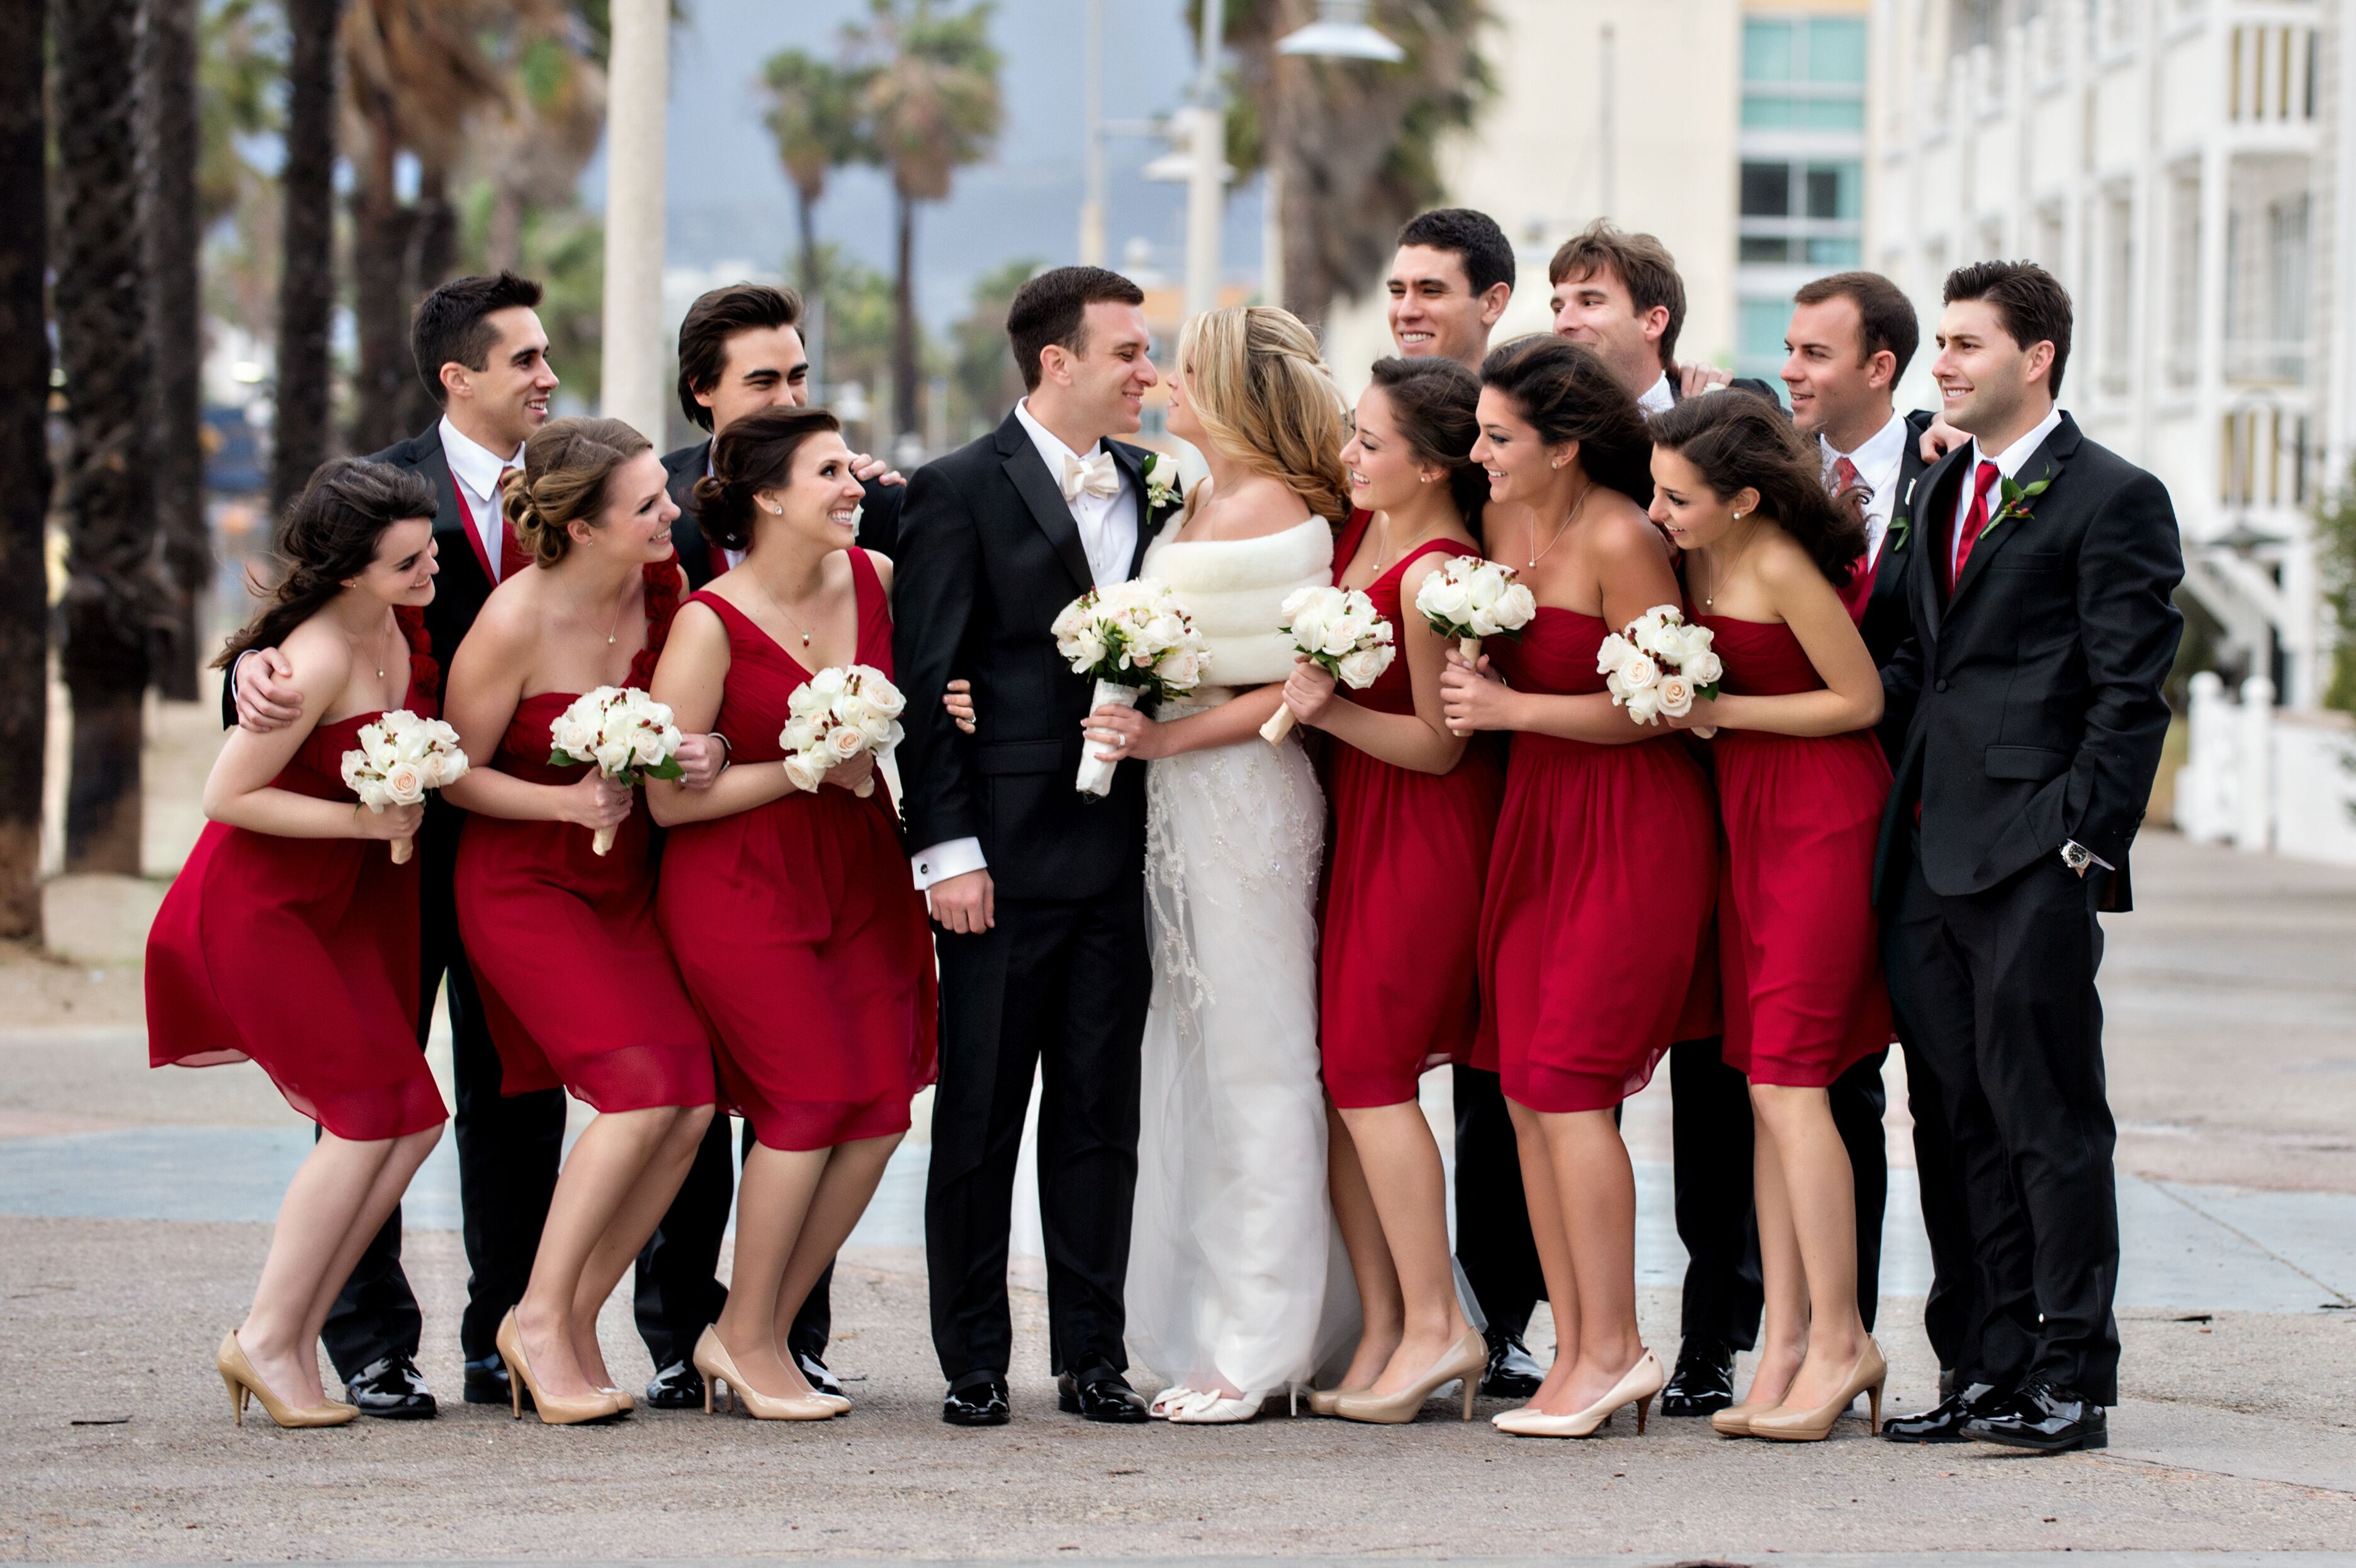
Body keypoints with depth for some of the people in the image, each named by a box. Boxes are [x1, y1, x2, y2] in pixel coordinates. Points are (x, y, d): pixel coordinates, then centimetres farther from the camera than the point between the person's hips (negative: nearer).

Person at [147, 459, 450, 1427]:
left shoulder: (401, 621, -3)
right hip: (257, 905, -8)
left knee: (412, 1121, 0)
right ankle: (268, 1339, 0)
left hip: (345, 901, 8)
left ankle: (288, 1333, 7)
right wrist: (364, 819, -20)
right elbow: (228, 797, -21)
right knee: (369, 1115, -10)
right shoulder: (317, 661, -27)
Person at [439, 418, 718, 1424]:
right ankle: (539, 1318, -6)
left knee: (692, 1104, -8)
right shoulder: (515, 624, -21)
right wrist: (569, 803, -21)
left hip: (626, 878, 6)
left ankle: (573, 1323, 5)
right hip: (524, 884, -6)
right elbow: (455, 773, -10)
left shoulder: (659, 584, -6)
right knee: (645, 1089, -20)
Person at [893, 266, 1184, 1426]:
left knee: (1099, 1114, 7)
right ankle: (972, 1364, 8)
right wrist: (948, 848, -12)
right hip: (1004, 853, -5)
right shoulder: (960, 491, -4)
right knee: (980, 1118, 2)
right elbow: (927, 683, -6)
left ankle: (1092, 1359, 12)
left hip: (1118, 851, 5)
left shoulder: (1150, 491, 12)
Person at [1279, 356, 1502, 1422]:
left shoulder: (1435, 577, -21)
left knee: (1367, 1068, -8)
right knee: (1338, 1069, 6)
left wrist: (1330, 710, -22)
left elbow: (1438, 745, -15)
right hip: (1354, 817, 9)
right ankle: (1383, 1331, 10)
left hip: (1423, 830, -9)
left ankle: (1435, 1321, 0)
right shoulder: (1362, 529, 4)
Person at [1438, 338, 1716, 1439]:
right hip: (1535, 819, 8)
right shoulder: (1505, 528, 9)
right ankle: (1577, 1354, 8)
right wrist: (1471, 676, 2)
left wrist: (1512, 709, -15)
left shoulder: (1619, 541, -15)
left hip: (1632, 828, -8)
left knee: (1568, 1078, -11)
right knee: (1525, 1088, 3)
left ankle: (1612, 1348, -4)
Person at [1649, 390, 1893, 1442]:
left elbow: (1859, 698, -14)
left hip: (1822, 813, -9)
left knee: (1786, 1077, -11)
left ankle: (1840, 1339, -4)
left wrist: (1718, 711, -14)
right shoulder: (1696, 555, 5)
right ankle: (1787, 1343, 8)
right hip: (1746, 810, 9)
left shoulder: (1782, 569, -20)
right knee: (1765, 1085, 6)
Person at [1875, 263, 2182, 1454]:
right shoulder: (1941, 493, 19)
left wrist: (2082, 839, -14)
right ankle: (1997, 1368, 15)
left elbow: (2131, 695, -8)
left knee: (2048, 1120, -4)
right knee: (1969, 1122, 10)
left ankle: (2071, 1378, 0)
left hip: (2033, 861, -7)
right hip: (1930, 853, 7)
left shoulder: (2113, 499, -4)